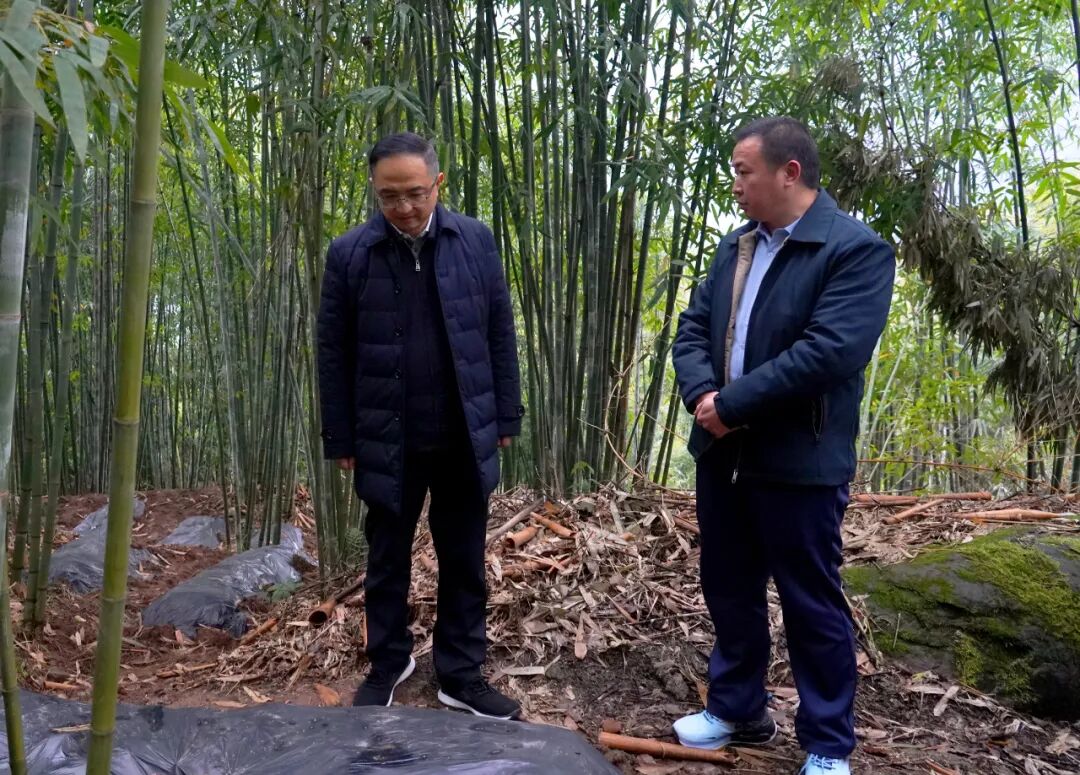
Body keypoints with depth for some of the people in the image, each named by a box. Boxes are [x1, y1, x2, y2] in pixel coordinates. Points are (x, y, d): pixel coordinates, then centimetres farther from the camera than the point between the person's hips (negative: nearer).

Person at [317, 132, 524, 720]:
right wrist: (340, 439, 0)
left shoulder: (476, 241, -2)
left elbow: (500, 333, 3)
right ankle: (388, 663, 34)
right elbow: (333, 354, -1)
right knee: (387, 562, 15)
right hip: (388, 441, -1)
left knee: (464, 563, 11)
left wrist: (505, 416, 3)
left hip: (465, 438, 1)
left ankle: (461, 675, 26)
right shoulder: (349, 254, -6)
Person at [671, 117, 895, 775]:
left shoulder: (858, 249, -13)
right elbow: (693, 328, 8)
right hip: (722, 453, 7)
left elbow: (828, 351, -24)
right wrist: (702, 394, -12)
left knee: (812, 605, 6)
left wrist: (731, 403, -21)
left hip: (800, 462, -7)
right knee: (730, 592, 18)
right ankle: (738, 711, 36)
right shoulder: (736, 246, 12)